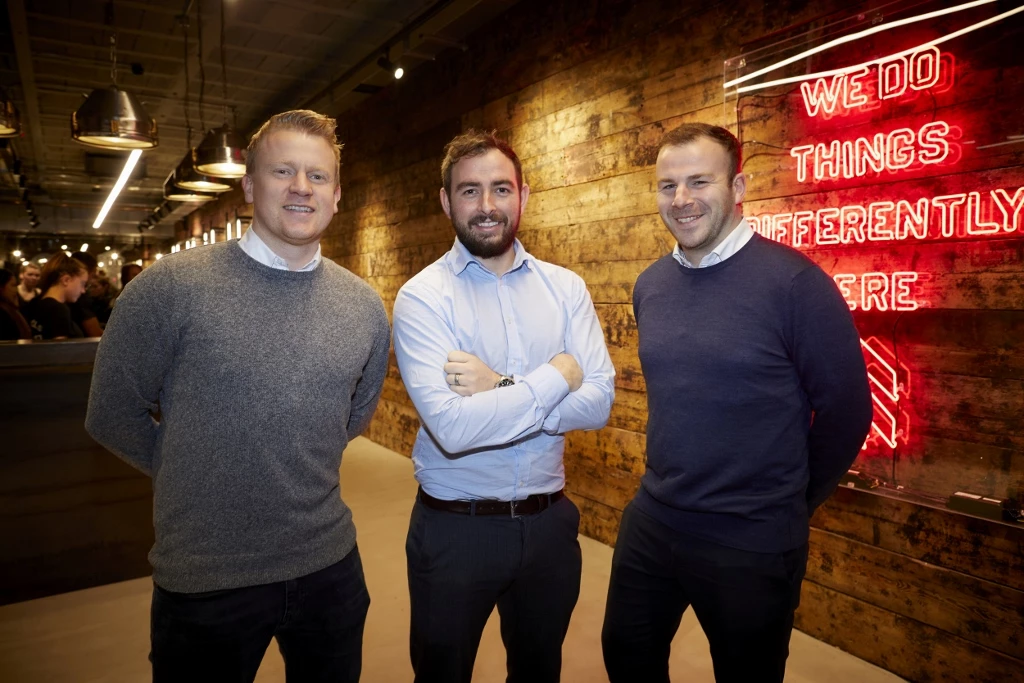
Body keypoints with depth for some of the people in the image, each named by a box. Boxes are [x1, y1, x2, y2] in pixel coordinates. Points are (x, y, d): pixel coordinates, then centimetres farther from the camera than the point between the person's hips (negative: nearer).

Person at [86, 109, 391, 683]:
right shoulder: (170, 287, -13)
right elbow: (113, 415, -4)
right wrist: (198, 477, 0)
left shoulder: (365, 306, -2)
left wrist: (301, 472, 8)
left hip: (330, 565, 4)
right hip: (204, 582, -3)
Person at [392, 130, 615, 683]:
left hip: (549, 522, 4)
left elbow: (598, 403, -11)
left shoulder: (566, 288, -1)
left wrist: (502, 388, -23)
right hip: (454, 529, -3)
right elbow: (452, 427, -25)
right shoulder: (423, 296, -13)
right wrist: (557, 375, -17)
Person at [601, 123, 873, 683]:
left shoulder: (793, 280, -16)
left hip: (751, 541, -5)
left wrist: (790, 502, 3)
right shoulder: (650, 285, 2)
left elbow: (845, 409, -9)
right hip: (650, 521, 6)